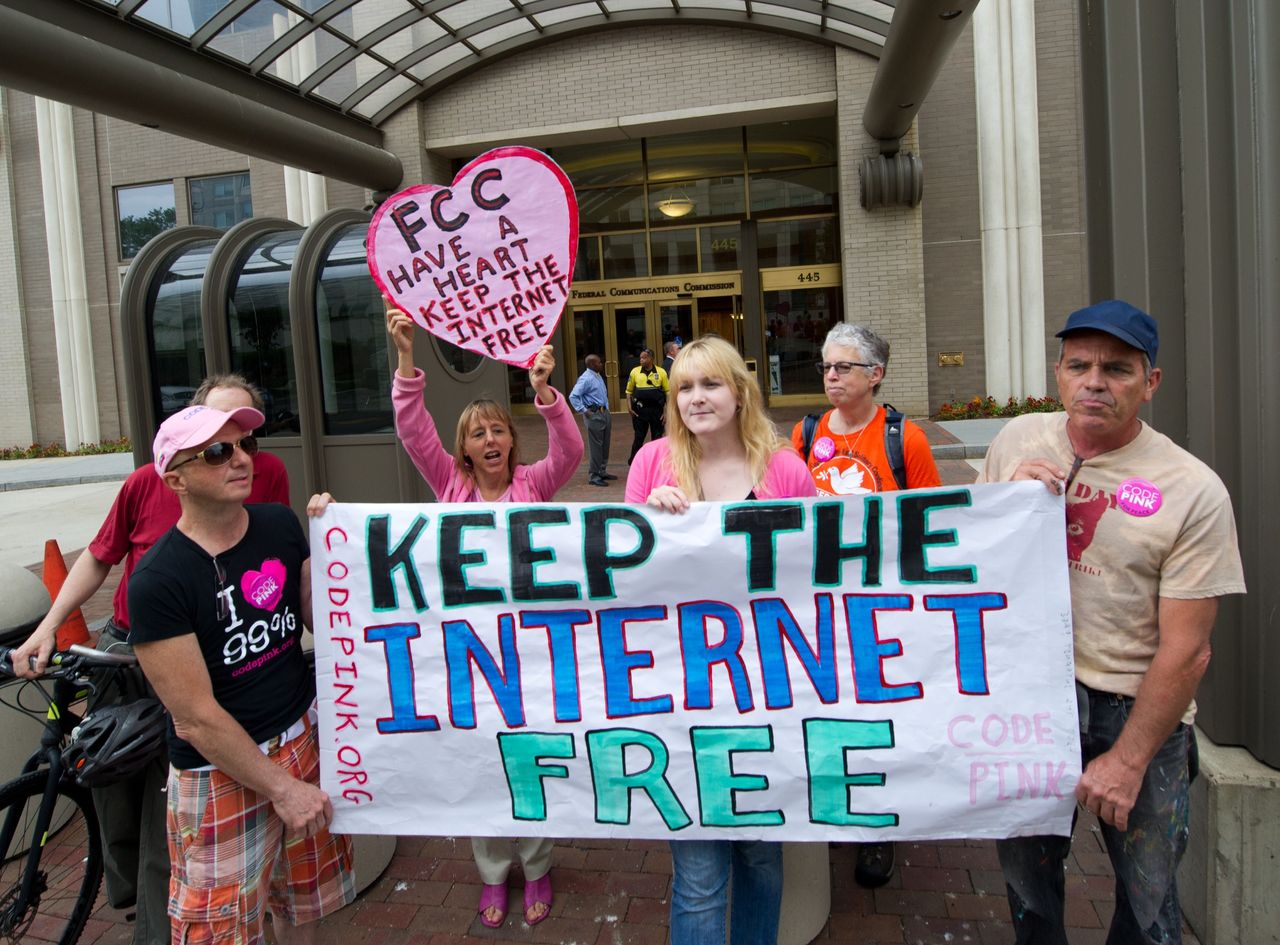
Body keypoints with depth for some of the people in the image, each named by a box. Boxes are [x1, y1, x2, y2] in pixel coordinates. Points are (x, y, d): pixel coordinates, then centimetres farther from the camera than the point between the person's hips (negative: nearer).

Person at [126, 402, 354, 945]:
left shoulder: (281, 525, -3)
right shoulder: (157, 580, -20)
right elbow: (196, 717, -18)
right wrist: (282, 788, -13)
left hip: (304, 733, 5)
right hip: (221, 770, -5)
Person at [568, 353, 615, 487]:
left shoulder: (598, 377, 12)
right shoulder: (586, 379, -16)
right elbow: (573, 396, -21)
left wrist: (607, 409, 17)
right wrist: (584, 411, -20)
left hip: (604, 413, 9)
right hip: (594, 414, -9)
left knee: (605, 445, 15)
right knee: (595, 446, -5)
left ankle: (602, 472, 27)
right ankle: (594, 476, 2)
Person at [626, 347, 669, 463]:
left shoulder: (661, 372, 0)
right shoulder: (635, 372, 2)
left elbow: (668, 392, 3)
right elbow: (629, 391, 9)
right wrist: (630, 408, -1)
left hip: (657, 409, 0)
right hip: (640, 410, 0)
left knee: (657, 437, 8)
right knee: (638, 437, 4)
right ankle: (633, 462, 14)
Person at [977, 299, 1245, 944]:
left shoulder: (1193, 491, -14)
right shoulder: (1018, 441, -2)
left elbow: (1186, 651, -12)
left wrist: (1128, 760, -11)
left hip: (1136, 709, -2)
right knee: (1026, 877, 20)